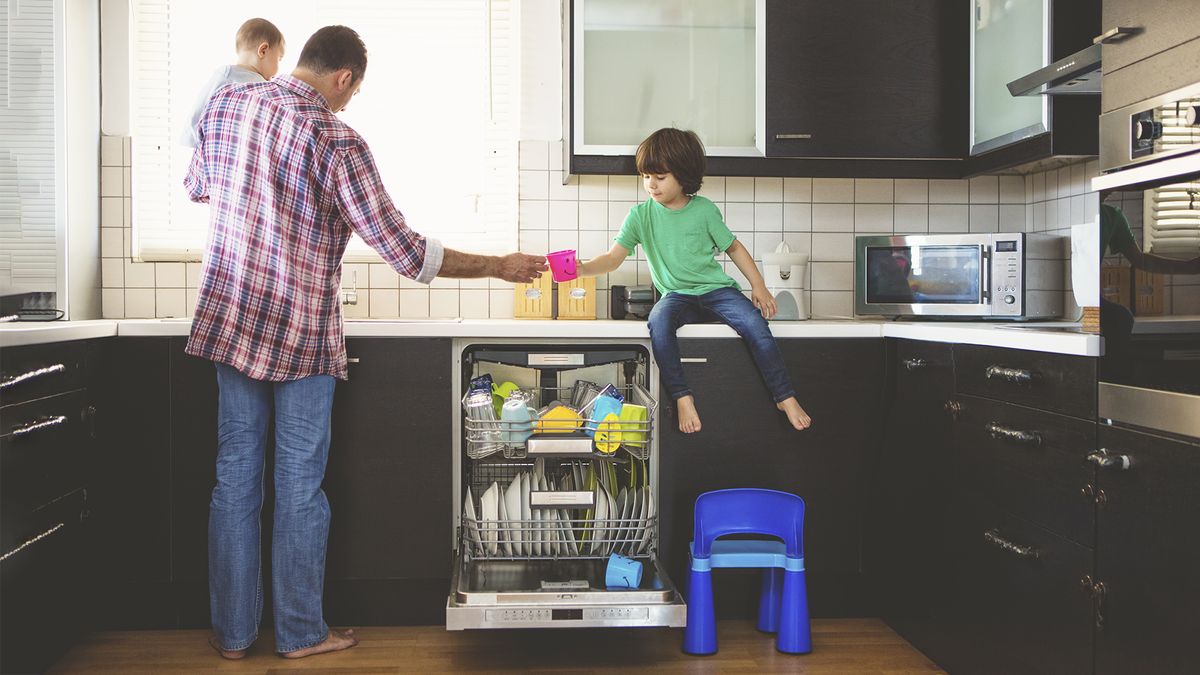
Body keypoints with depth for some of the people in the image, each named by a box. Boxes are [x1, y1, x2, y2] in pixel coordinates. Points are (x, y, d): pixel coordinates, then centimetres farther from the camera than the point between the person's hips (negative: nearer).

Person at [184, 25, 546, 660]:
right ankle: (300, 632, 21)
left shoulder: (224, 104, 1)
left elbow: (197, 187, 20)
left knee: (235, 474, 13)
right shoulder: (336, 141, -17)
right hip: (301, 333, -5)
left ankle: (233, 631, 23)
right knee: (300, 485, 7)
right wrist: (500, 266, -10)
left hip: (229, 321, 5)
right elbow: (405, 251, -18)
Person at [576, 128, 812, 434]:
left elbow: (734, 247, 11)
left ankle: (786, 397, -14)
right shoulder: (640, 215, 0)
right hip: (676, 296, 0)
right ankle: (682, 398, -27)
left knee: (755, 323, -26)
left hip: (716, 288, 0)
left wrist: (758, 285, 4)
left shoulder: (704, 209, 1)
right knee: (658, 321, -35)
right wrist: (583, 268, -27)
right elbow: (613, 258, -7)